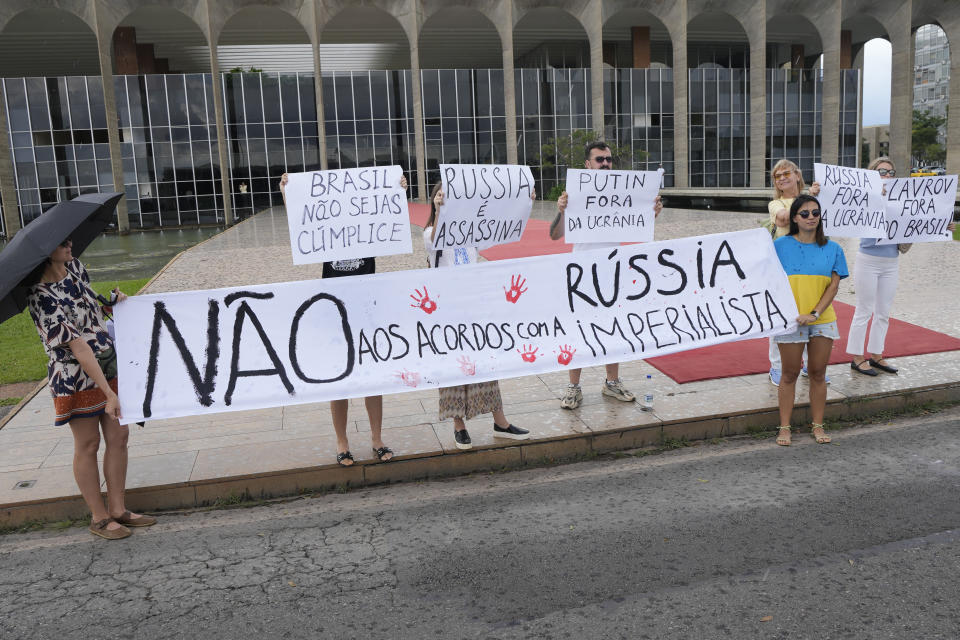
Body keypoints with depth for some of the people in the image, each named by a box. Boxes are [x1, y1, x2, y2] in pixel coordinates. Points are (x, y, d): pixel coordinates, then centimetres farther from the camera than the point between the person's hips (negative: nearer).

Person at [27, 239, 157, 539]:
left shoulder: (74, 267, 3)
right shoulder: (41, 296, -20)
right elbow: (78, 347, -25)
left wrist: (114, 301, 4)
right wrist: (109, 394, -25)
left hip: (110, 365, 7)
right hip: (77, 376, -7)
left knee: (118, 437, 9)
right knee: (88, 445, 6)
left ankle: (118, 509, 22)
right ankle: (99, 518, 20)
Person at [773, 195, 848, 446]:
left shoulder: (832, 249, 5)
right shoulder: (781, 245, -1)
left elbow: (834, 285, -1)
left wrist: (814, 314, -13)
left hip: (822, 321, 2)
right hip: (789, 320, -2)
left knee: (818, 373, 9)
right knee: (790, 374, 5)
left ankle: (818, 425, 21)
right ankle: (785, 427, 14)